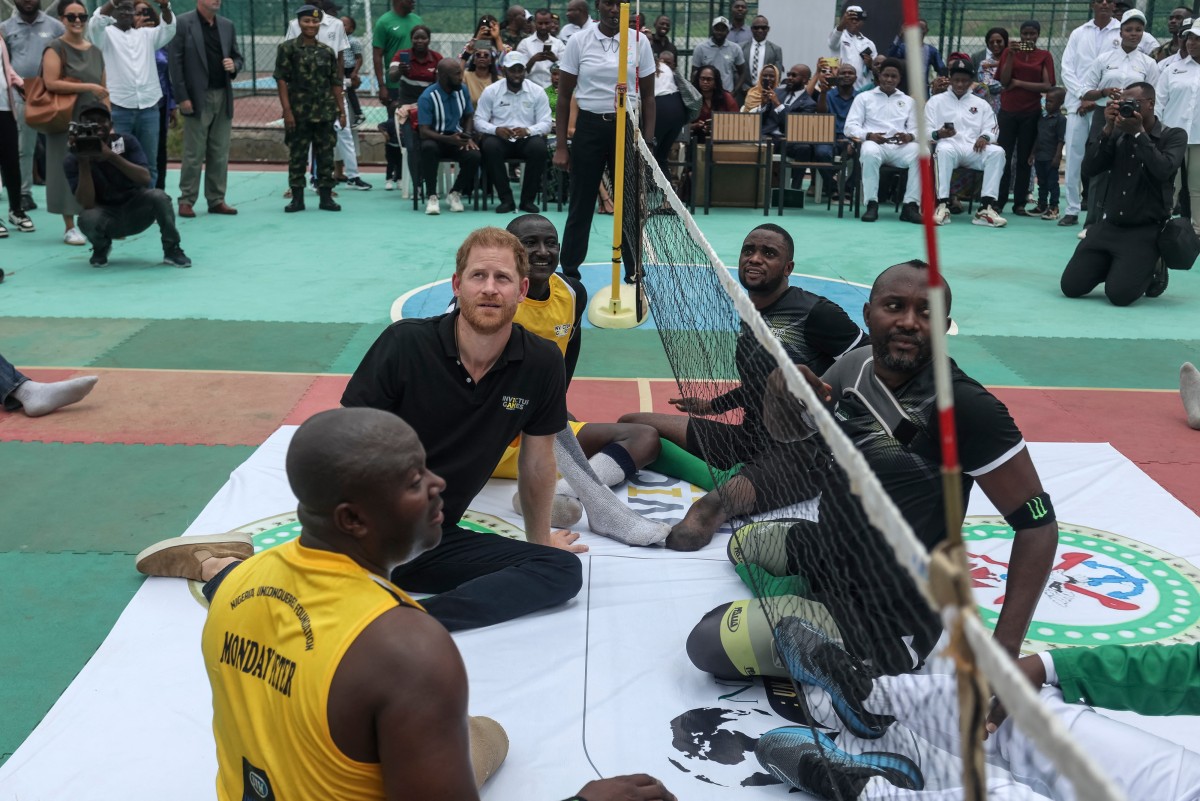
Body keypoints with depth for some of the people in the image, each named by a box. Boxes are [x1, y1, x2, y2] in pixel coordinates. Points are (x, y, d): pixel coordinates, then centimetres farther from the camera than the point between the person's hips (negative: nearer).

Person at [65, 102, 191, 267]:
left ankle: (171, 249, -10)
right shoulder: (72, 160, -11)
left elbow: (145, 179, -22)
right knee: (87, 219, -34)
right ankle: (101, 247, 2)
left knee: (157, 195, -31)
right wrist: (83, 161, -30)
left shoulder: (126, 142, -9)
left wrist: (111, 156, -33)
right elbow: (87, 204, -22)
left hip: (136, 211, 0)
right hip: (106, 216, 0)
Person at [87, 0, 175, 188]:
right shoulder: (106, 34, 7)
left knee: (149, 162, 6)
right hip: (118, 108, -3)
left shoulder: (146, 34, 16)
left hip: (149, 107, 3)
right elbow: (95, 23, -13)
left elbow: (169, 28, 2)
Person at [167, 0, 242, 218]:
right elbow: (174, 62, -7)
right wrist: (182, 97, -13)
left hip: (223, 97, 5)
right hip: (197, 97, -5)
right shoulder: (182, 23, -4)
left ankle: (217, 200, 13)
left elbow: (237, 57, 19)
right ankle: (186, 201, 4)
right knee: (193, 154, -2)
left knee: (220, 153, 7)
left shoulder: (227, 25, 12)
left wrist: (234, 66, -6)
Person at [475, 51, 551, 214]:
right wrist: (496, 129, -21)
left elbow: (546, 123, -1)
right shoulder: (490, 91, 4)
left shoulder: (537, 91, 4)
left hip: (527, 137, 0)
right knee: (489, 147, -34)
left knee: (539, 147, -34)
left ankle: (528, 200, -18)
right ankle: (506, 200, -23)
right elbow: (479, 121, 0)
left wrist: (527, 130, -22)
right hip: (500, 137, 0)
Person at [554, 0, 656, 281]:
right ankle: (569, 270, 15)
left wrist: (648, 142, -1)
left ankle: (634, 271, 15)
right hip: (589, 127, -1)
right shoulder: (578, 41, 0)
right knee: (581, 203, 4)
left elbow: (648, 96, 7)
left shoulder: (640, 42, 3)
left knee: (631, 203, 3)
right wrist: (561, 145, -2)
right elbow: (564, 96, 3)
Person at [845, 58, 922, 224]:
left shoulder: (908, 101, 24)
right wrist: (868, 135, -17)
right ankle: (872, 204, -32)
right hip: (874, 143, -2)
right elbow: (850, 126, 5)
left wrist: (909, 136, -12)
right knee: (870, 152, -40)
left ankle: (910, 205, -31)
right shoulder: (864, 97, 15)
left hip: (900, 147, 2)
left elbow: (916, 129, 14)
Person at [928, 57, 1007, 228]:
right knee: (944, 150, -40)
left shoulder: (981, 104, 23)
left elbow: (991, 130, 14)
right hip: (949, 145, -3)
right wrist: (938, 134, -18)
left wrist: (984, 137, -11)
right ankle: (942, 205, -41)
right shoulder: (936, 101, 16)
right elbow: (926, 132, 6)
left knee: (997, 152, -28)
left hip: (974, 149, 3)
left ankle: (986, 207, -34)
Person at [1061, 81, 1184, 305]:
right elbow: (1089, 170, -3)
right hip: (1109, 225, 4)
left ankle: (1152, 270, 12)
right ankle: (1114, 266, 20)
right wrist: (1107, 129, -11)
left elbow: (1163, 170, -22)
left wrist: (1138, 132, -17)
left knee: (1119, 294, -21)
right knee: (1071, 286, -7)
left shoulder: (1174, 136, -2)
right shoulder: (1118, 134, 8)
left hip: (1145, 231, -4)